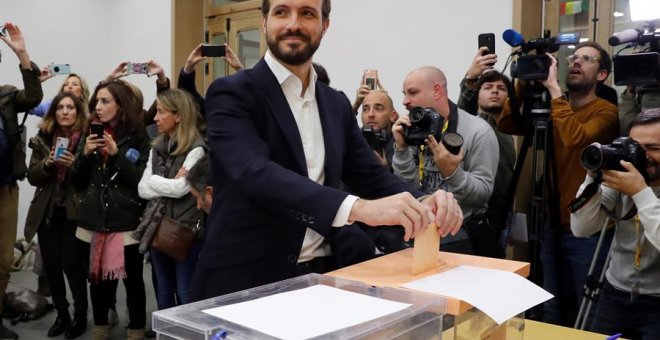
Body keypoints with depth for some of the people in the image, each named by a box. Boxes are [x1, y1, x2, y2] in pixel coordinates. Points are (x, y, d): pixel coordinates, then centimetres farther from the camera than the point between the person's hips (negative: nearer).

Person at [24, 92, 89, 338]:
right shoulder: (43, 138, 7)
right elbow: (32, 177, 5)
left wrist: (74, 164, -22)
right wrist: (47, 163, -13)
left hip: (74, 212, -4)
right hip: (47, 212, 4)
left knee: (72, 264, -3)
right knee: (51, 265, 7)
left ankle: (81, 316, 16)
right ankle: (62, 315, 24)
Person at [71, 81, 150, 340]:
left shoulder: (138, 138, -3)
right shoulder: (91, 135, 11)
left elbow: (143, 181, -10)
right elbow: (77, 182, 9)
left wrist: (117, 154, -18)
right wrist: (85, 154, -7)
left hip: (127, 223, -4)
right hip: (94, 221, 4)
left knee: (132, 281, 4)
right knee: (97, 279, 12)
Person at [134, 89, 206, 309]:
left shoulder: (196, 149, -11)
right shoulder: (157, 148, 10)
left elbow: (180, 189, -20)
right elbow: (142, 189, 3)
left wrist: (154, 180, -5)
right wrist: (169, 184, -11)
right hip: (157, 227, 7)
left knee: (185, 293, 3)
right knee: (163, 291, 17)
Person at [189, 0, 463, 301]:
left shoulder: (337, 105, 10)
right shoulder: (232, 93, -8)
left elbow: (371, 177, 6)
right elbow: (254, 172, -24)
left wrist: (424, 203, -15)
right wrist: (358, 208, -36)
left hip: (322, 276, 5)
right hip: (245, 281, -5)